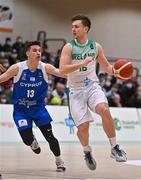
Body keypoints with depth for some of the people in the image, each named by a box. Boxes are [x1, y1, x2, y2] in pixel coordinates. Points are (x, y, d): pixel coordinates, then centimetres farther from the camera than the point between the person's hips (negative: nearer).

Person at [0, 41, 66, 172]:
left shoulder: (45, 68, -10)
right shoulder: (18, 68, -14)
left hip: (38, 107, 1)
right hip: (21, 110, -1)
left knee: (49, 136, -7)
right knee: (27, 139, -9)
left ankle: (59, 161, 15)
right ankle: (33, 142, 31)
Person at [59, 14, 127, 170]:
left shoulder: (96, 46, 3)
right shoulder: (69, 47, -5)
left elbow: (106, 66, 15)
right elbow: (62, 70, -17)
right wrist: (82, 63, -28)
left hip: (93, 86, 1)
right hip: (76, 90, -1)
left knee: (104, 109, -29)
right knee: (83, 127, -8)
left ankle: (114, 148, -18)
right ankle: (87, 152, 24)